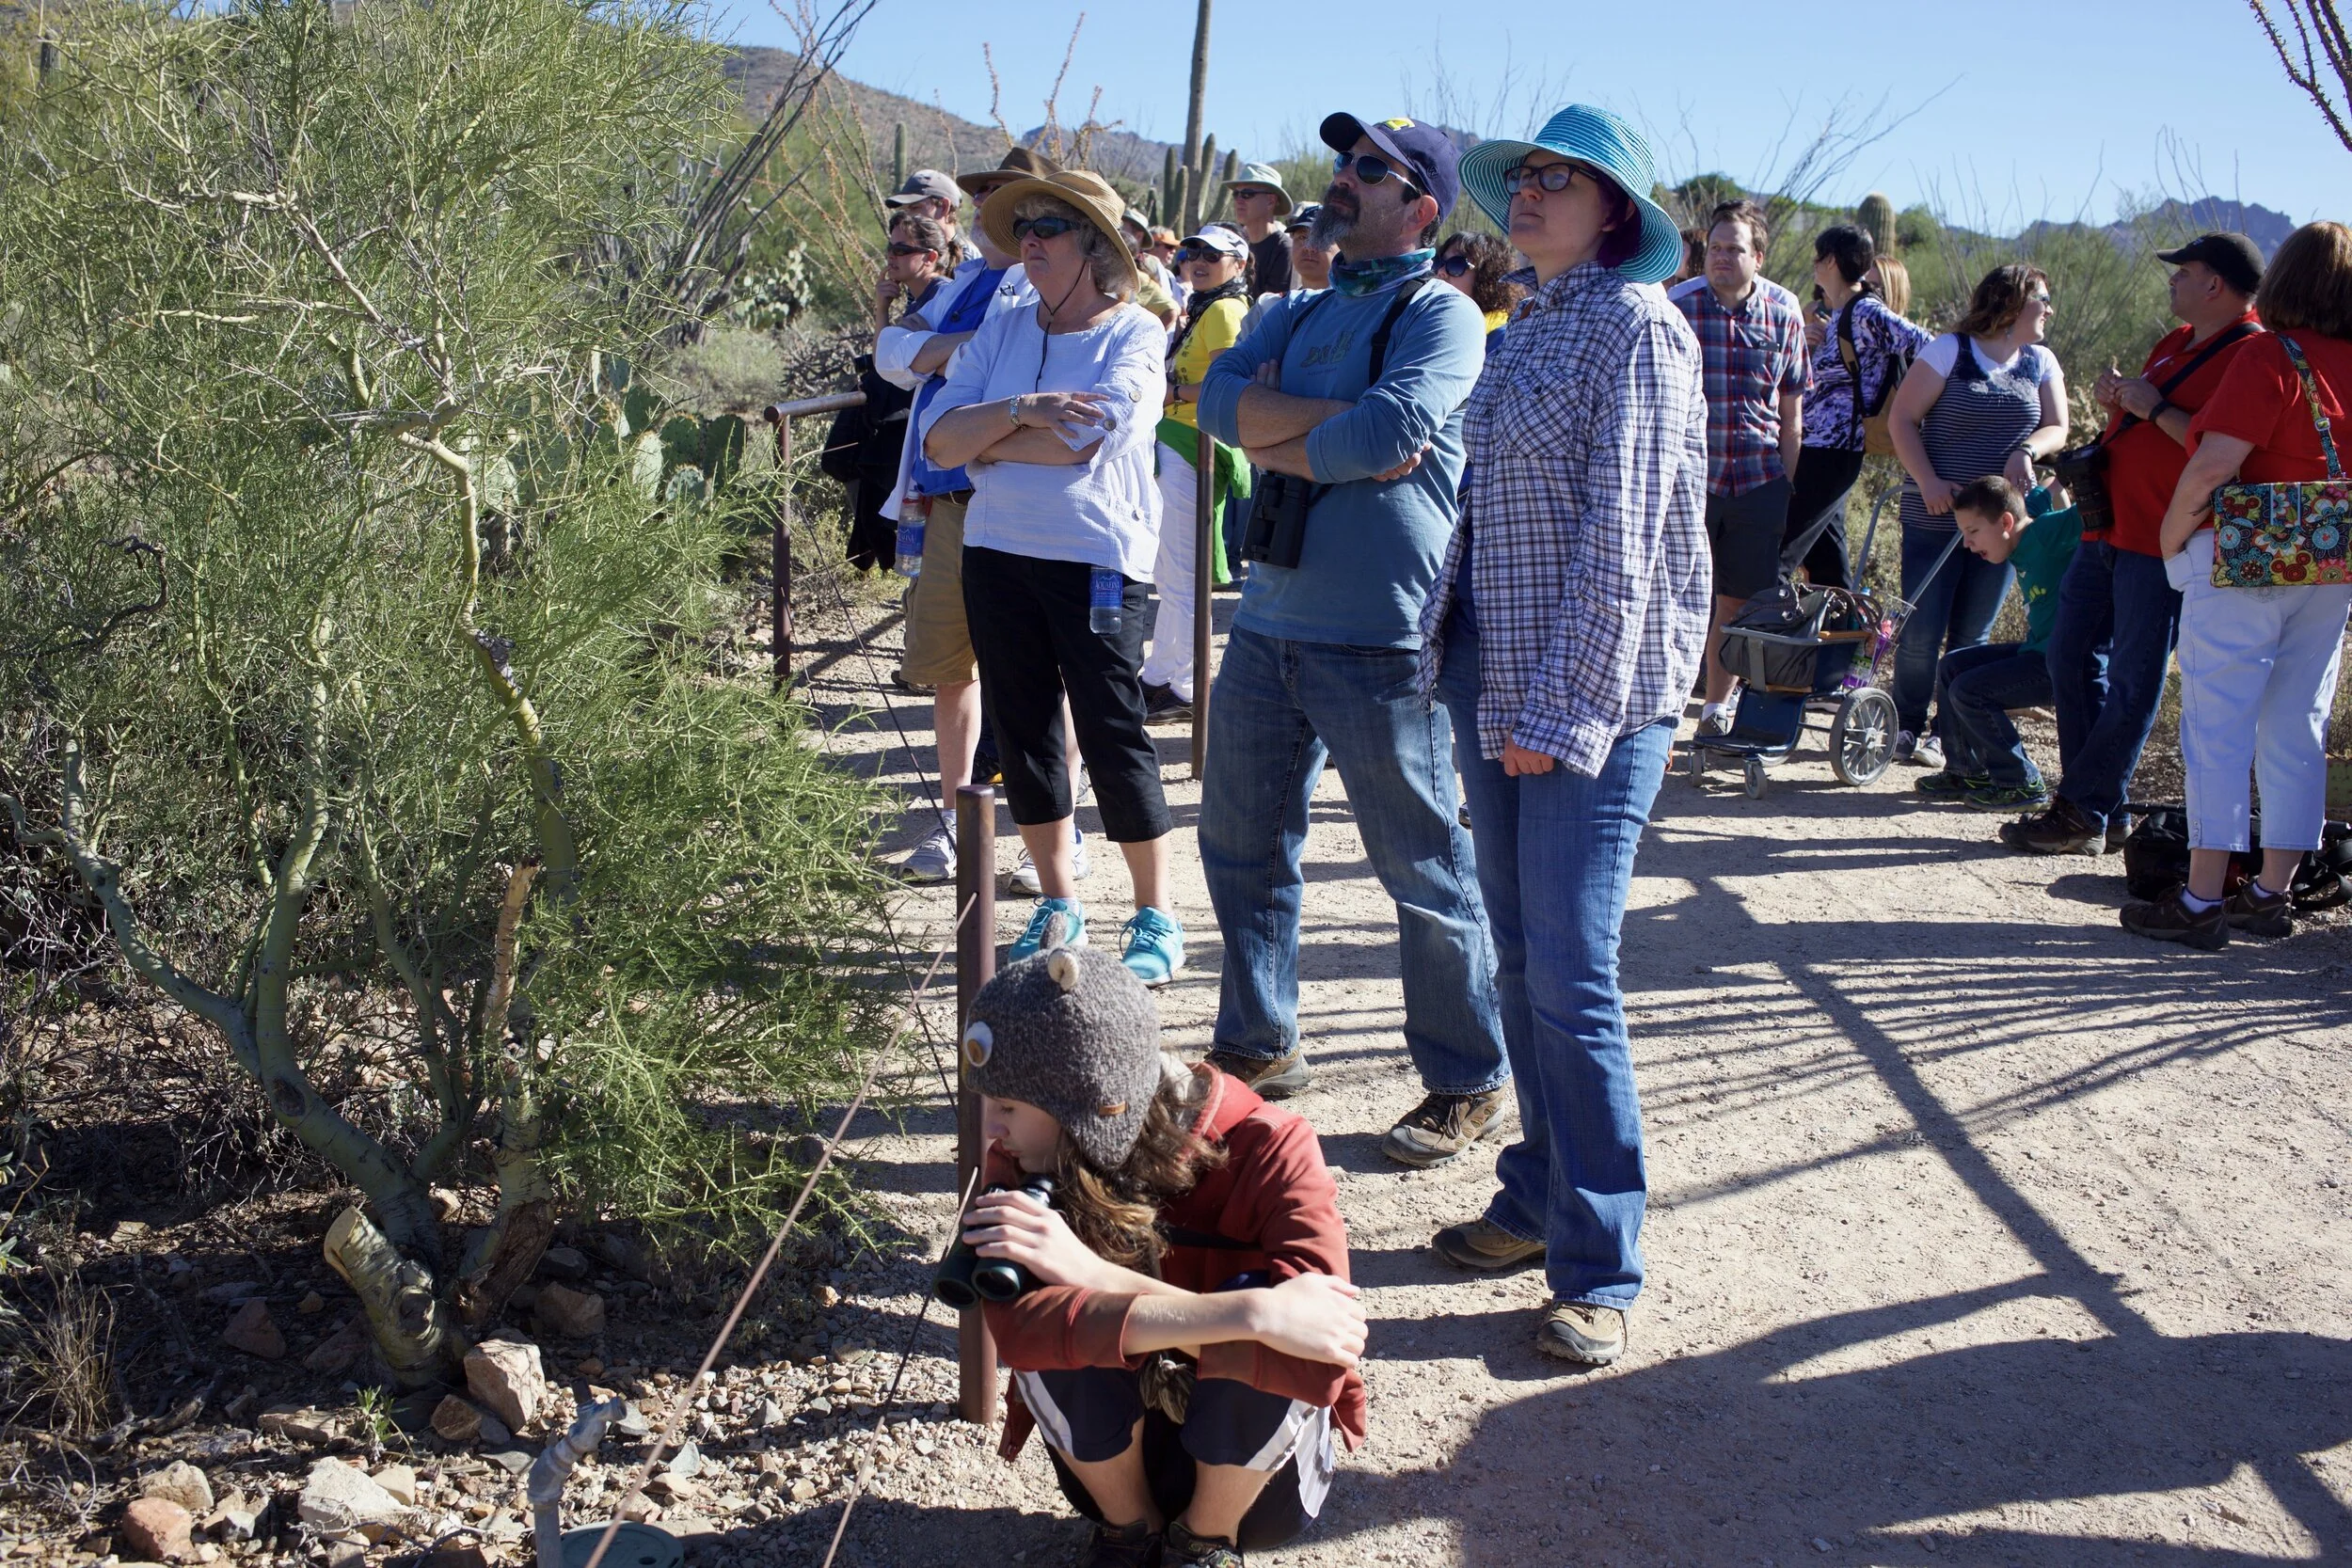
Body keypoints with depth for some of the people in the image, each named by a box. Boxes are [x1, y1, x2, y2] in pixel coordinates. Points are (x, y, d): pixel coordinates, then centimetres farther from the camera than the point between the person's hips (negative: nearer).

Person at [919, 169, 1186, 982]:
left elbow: (1084, 438, -19)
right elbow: (938, 439, 0)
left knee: (1111, 734, -3)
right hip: (997, 551, 6)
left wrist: (987, 443, -5)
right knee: (1023, 730, 10)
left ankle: (1157, 918, 10)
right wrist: (1019, 410, -16)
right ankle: (1057, 906, 25)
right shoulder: (1001, 332, 10)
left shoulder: (1135, 333, -5)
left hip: (1096, 558, -5)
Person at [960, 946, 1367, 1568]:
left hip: (1254, 1458, -2)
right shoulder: (1026, 1166, -17)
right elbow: (1015, 1324, -36)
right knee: (1061, 1332, -28)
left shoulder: (1266, 1149, -25)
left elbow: (1321, 1360, -37)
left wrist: (1095, 1275, -41)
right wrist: (1250, 1316, -48)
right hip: (1116, 1455, 2)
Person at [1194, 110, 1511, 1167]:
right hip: (1269, 621, 8)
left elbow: (1390, 431, -24)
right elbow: (1220, 397, -1)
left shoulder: (1439, 314, -6)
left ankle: (1468, 1084, 16)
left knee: (1425, 874, 1)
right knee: (1240, 844, 17)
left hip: (1378, 642, -8)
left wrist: (1279, 440, -8)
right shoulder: (1297, 314, 16)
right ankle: (1256, 1048, 34)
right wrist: (1338, 420, -14)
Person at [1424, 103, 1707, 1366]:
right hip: (1494, 681, 8)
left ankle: (1601, 1268, 3)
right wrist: (1457, 659, 11)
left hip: (1590, 696, -8)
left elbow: (1623, 539, -16)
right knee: (1519, 955, 13)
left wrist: (1562, 711, -18)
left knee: (1570, 978, -7)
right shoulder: (1526, 332, 16)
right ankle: (1539, 1196, 27)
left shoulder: (1637, 327, -9)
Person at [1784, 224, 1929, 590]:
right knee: (1826, 564, 13)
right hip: (1811, 447, 10)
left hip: (1830, 452, -10)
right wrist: (1801, 339, 0)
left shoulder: (1866, 314, -14)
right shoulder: (1824, 313, 12)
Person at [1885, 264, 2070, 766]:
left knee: (1972, 636, 7)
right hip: (1934, 518, -4)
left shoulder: (2041, 363, 9)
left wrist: (2026, 451, -16)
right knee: (1920, 632, -4)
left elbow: (2057, 428, 6)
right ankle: (1907, 729, 12)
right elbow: (1901, 418, -6)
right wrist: (1928, 481, -17)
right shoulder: (1951, 350, -4)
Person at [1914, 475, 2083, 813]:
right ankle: (1965, 771, 20)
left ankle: (2023, 784, -6)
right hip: (2038, 651, 10)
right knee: (1952, 666, 14)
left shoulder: (2049, 532, -18)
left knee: (1969, 690, -17)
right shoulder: (2025, 543, 8)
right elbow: (2038, 500, 29)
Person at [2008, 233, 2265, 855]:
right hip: (2109, 528, 10)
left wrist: (2156, 409, -20)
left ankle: (2082, 815, 1)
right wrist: (2117, 398, 9)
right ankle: (2105, 810, 16)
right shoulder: (2176, 342, 18)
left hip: (2162, 546, -10)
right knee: (2071, 657, 9)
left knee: (2131, 685, -4)